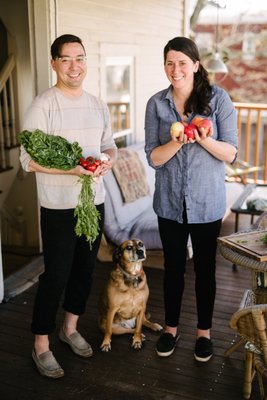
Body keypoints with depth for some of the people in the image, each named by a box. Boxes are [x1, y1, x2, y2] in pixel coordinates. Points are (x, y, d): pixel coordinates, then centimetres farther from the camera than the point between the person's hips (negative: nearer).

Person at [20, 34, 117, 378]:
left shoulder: (97, 105, 9)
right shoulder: (42, 106, -11)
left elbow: (109, 145, 16)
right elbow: (29, 160, -16)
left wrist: (109, 159, -8)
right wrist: (72, 169, -27)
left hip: (94, 201, 6)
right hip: (59, 206, -6)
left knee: (85, 269, 16)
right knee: (56, 276, 1)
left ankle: (70, 328, 38)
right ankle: (41, 346, 19)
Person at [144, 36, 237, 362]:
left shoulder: (218, 98, -8)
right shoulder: (156, 104, -2)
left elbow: (231, 154, -8)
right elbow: (153, 158, -5)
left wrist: (204, 139, -27)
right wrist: (177, 142, -24)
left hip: (206, 203, -1)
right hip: (170, 202, 2)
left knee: (205, 268, 12)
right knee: (173, 267, 15)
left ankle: (204, 331, 32)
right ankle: (171, 327, 35)